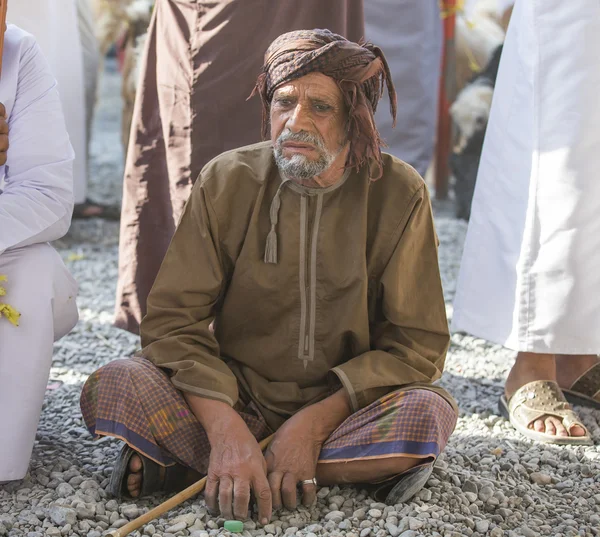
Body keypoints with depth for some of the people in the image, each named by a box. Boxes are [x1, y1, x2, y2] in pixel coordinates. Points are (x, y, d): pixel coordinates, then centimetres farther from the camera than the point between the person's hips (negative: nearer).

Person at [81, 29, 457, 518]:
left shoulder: (399, 194, -9)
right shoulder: (227, 181, -6)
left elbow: (418, 345, -8)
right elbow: (174, 319, -10)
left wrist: (314, 422, -20)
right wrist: (227, 430, -25)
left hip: (340, 404, 1)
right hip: (235, 398, 0)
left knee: (428, 413, -33)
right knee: (112, 387, -25)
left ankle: (188, 465, -20)